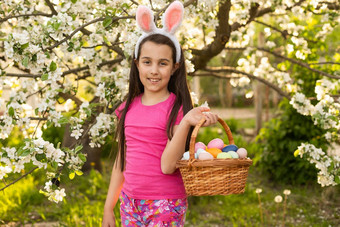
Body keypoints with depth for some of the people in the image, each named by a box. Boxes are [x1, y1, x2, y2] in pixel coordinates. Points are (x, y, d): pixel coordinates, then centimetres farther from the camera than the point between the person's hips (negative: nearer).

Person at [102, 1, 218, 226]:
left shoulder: (178, 109, -9)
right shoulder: (129, 107, 4)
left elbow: (168, 165, -17)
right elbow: (121, 161, 11)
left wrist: (186, 123, -27)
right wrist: (109, 207, 14)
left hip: (165, 206, -5)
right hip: (130, 203, 5)